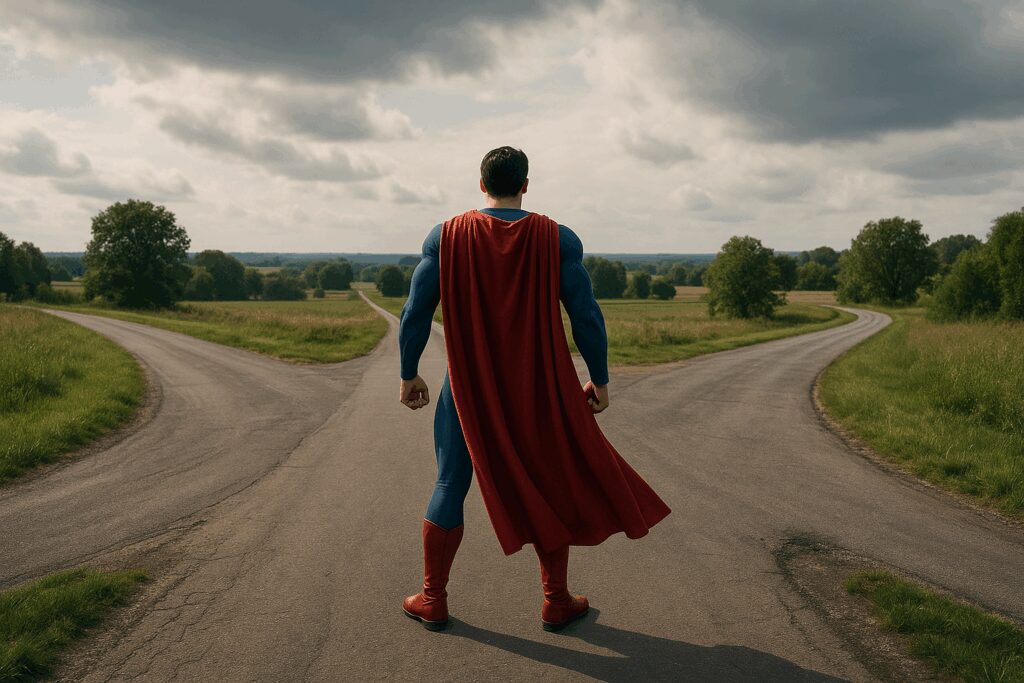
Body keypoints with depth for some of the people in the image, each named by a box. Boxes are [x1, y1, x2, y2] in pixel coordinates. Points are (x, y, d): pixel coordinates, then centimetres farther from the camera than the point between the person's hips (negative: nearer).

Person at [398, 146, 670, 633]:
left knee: (450, 486, 13)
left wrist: (409, 375, 10)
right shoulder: (557, 240, -6)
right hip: (538, 390, 0)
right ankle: (557, 603, 22)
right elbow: (587, 317, -6)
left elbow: (415, 314, -2)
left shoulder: (447, 237, -4)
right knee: (551, 487, 14)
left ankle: (432, 601, 21)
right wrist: (599, 379, 6)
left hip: (468, 388, 0)